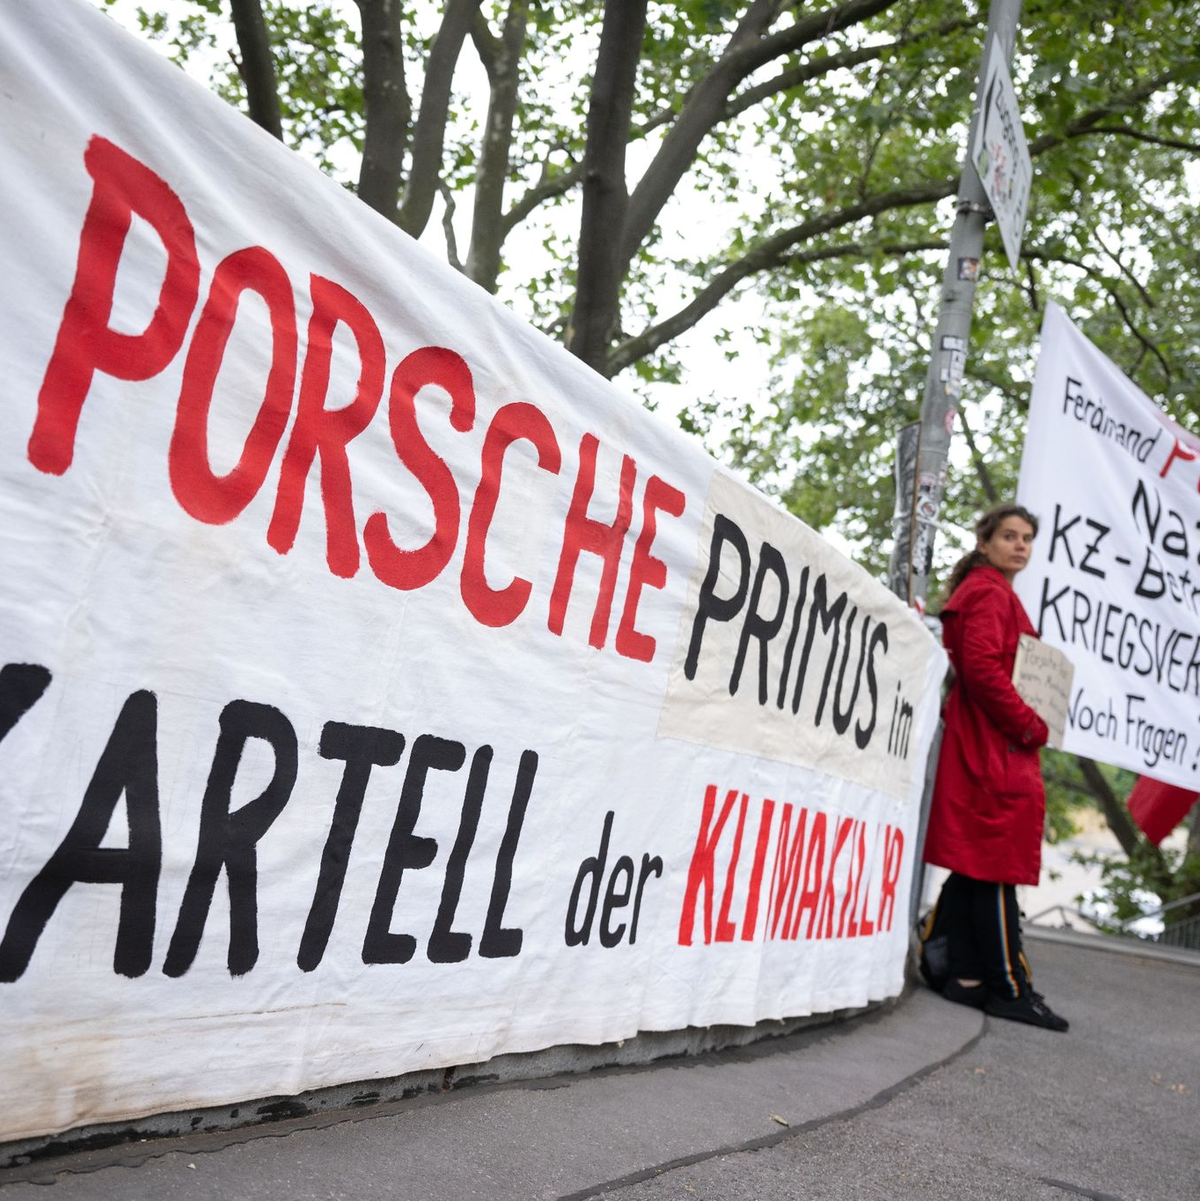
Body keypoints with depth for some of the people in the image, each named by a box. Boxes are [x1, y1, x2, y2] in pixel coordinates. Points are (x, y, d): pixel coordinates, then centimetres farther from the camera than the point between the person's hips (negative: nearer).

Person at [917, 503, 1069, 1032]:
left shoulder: (992, 594, 22)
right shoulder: (990, 593, -10)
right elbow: (982, 668, -21)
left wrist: (1027, 725, 11)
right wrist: (1031, 727, -14)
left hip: (989, 745, 10)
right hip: (994, 747, -10)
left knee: (976, 866, 11)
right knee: (996, 867, -6)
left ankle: (963, 975, 15)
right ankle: (1009, 988, 0)